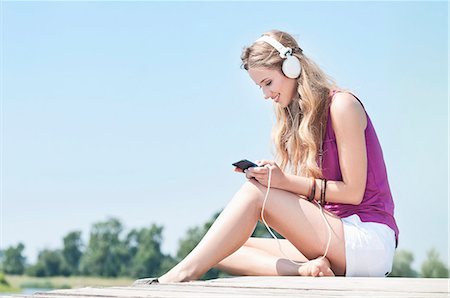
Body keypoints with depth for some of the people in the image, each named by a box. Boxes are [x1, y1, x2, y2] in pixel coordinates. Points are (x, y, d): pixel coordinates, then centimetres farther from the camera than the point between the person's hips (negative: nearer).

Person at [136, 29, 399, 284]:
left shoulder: (342, 104, -7)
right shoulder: (301, 117, 18)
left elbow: (353, 191, -11)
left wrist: (285, 181, -17)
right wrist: (270, 176, -6)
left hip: (370, 240, -8)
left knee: (255, 193, -21)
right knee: (222, 251, -4)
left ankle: (183, 274, -24)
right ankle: (304, 269, -27)